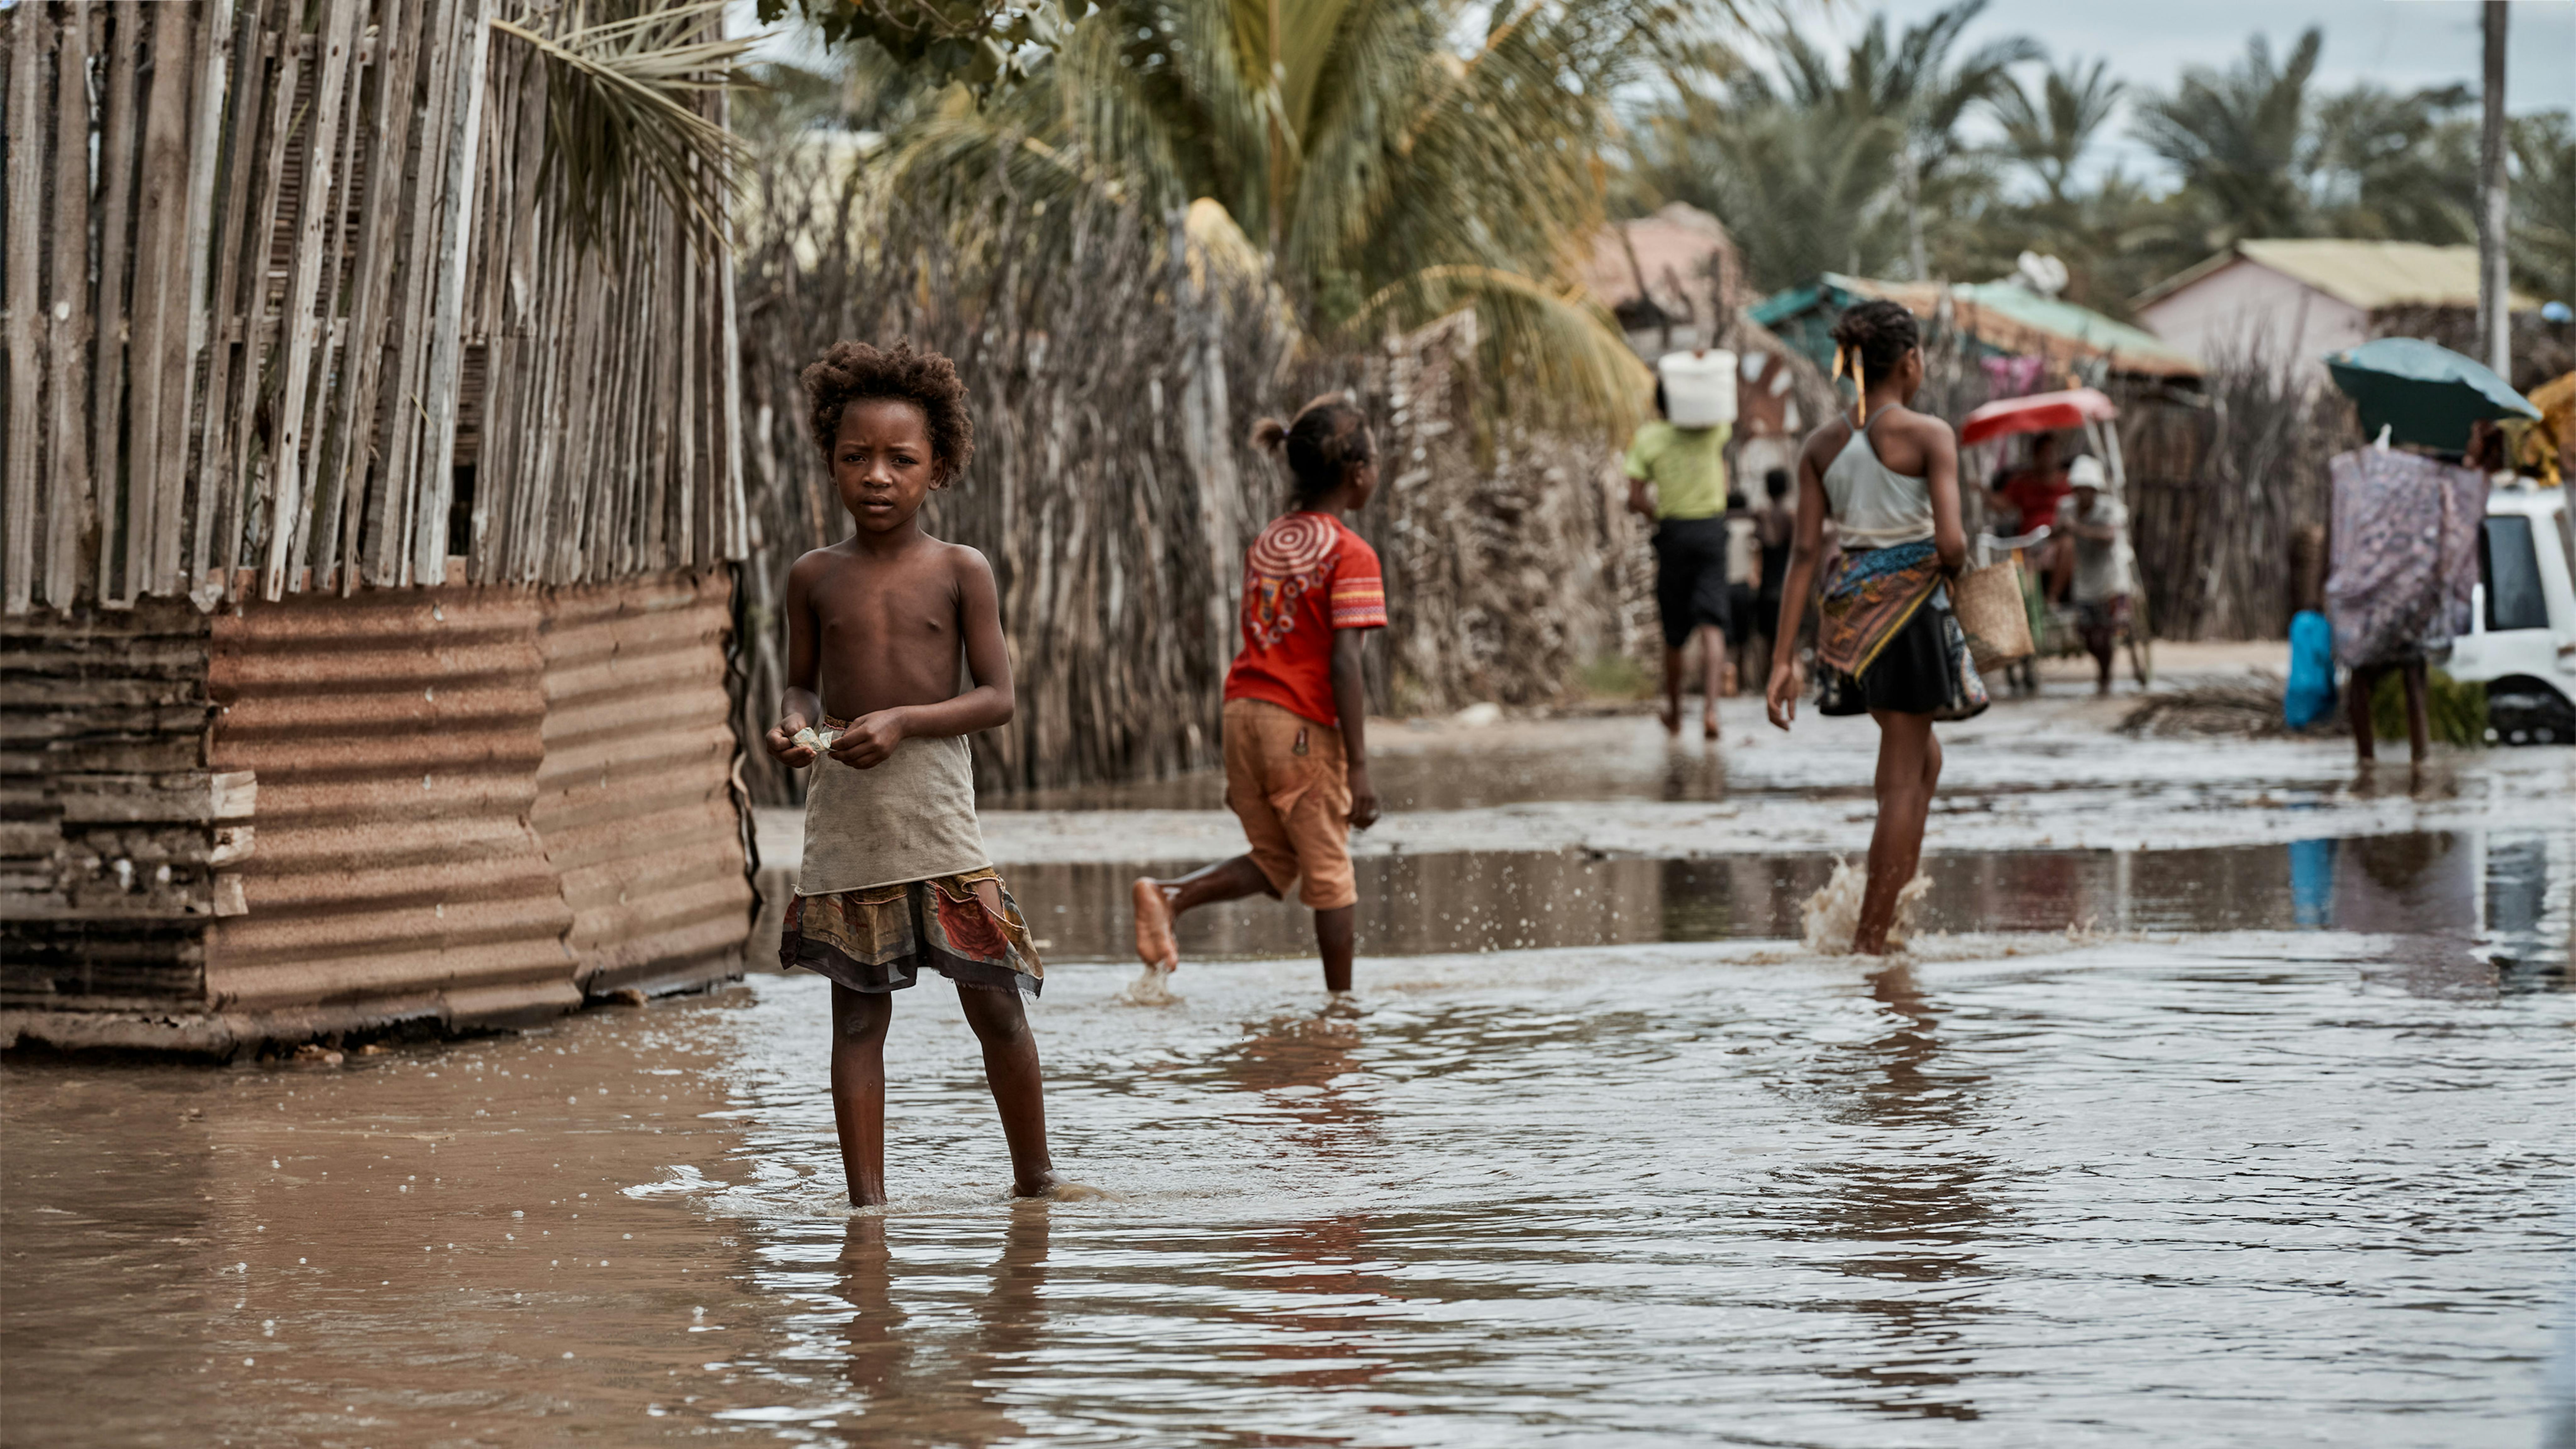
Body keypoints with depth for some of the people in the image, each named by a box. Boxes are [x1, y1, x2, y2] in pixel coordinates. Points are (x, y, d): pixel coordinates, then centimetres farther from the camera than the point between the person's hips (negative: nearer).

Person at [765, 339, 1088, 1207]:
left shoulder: (960, 572, -1)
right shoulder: (815, 577, 6)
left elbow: (997, 697, -4)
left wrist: (903, 721, -18)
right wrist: (795, 725, -7)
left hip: (936, 809, -1)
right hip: (844, 813, 1)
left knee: (994, 999, 3)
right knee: (858, 1012, 2)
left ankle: (1034, 1177, 18)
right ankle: (866, 1199, 4)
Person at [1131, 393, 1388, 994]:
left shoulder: (1265, 543, 13)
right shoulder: (1350, 554, -8)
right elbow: (1343, 664, -16)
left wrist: (1241, 772, 21)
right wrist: (1358, 766, -15)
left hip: (1244, 713, 6)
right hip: (1305, 724, -6)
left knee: (1275, 863, 18)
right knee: (1329, 874, 7)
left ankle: (1168, 894, -3)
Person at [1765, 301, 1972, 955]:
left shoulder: (1822, 445, 5)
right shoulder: (1928, 436, -10)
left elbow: (1805, 550, 2)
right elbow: (1951, 544, -18)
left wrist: (1784, 657, 0)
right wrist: (1950, 566, 7)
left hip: (1847, 605, 5)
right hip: (1909, 603, -5)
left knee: (1923, 754, 27)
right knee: (1902, 779, 3)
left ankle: (1894, 890, 21)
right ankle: (1871, 938, 2)